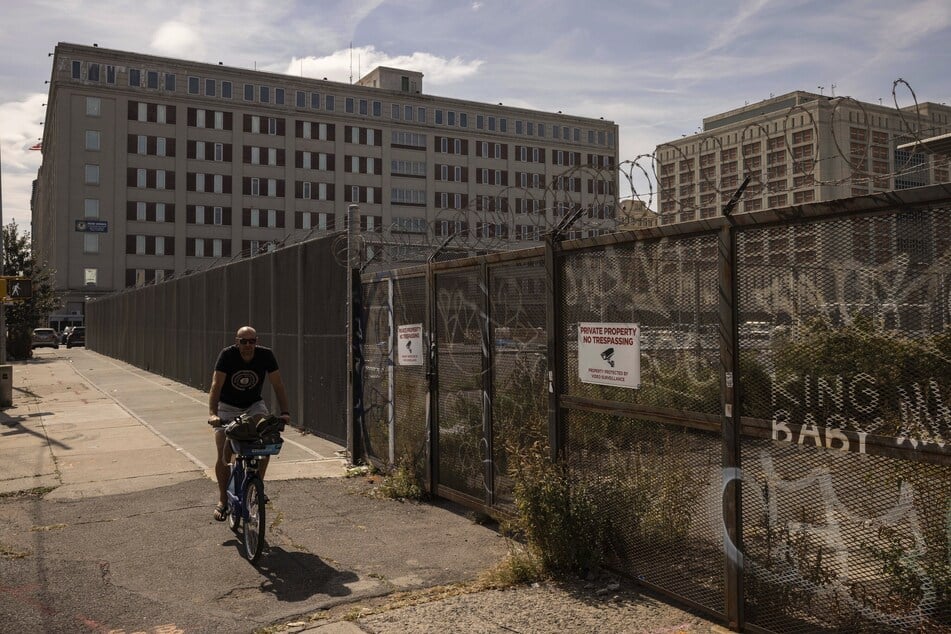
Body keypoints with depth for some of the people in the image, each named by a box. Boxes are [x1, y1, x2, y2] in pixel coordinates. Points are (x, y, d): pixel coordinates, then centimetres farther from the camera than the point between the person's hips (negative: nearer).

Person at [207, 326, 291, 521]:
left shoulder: (266, 355, -17)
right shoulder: (227, 355, -22)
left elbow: (278, 385, -16)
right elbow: (216, 386, -29)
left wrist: (285, 412, -27)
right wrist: (212, 413, -43)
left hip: (254, 405, 2)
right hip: (227, 407, -1)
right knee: (224, 455, -10)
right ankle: (223, 500, 7)